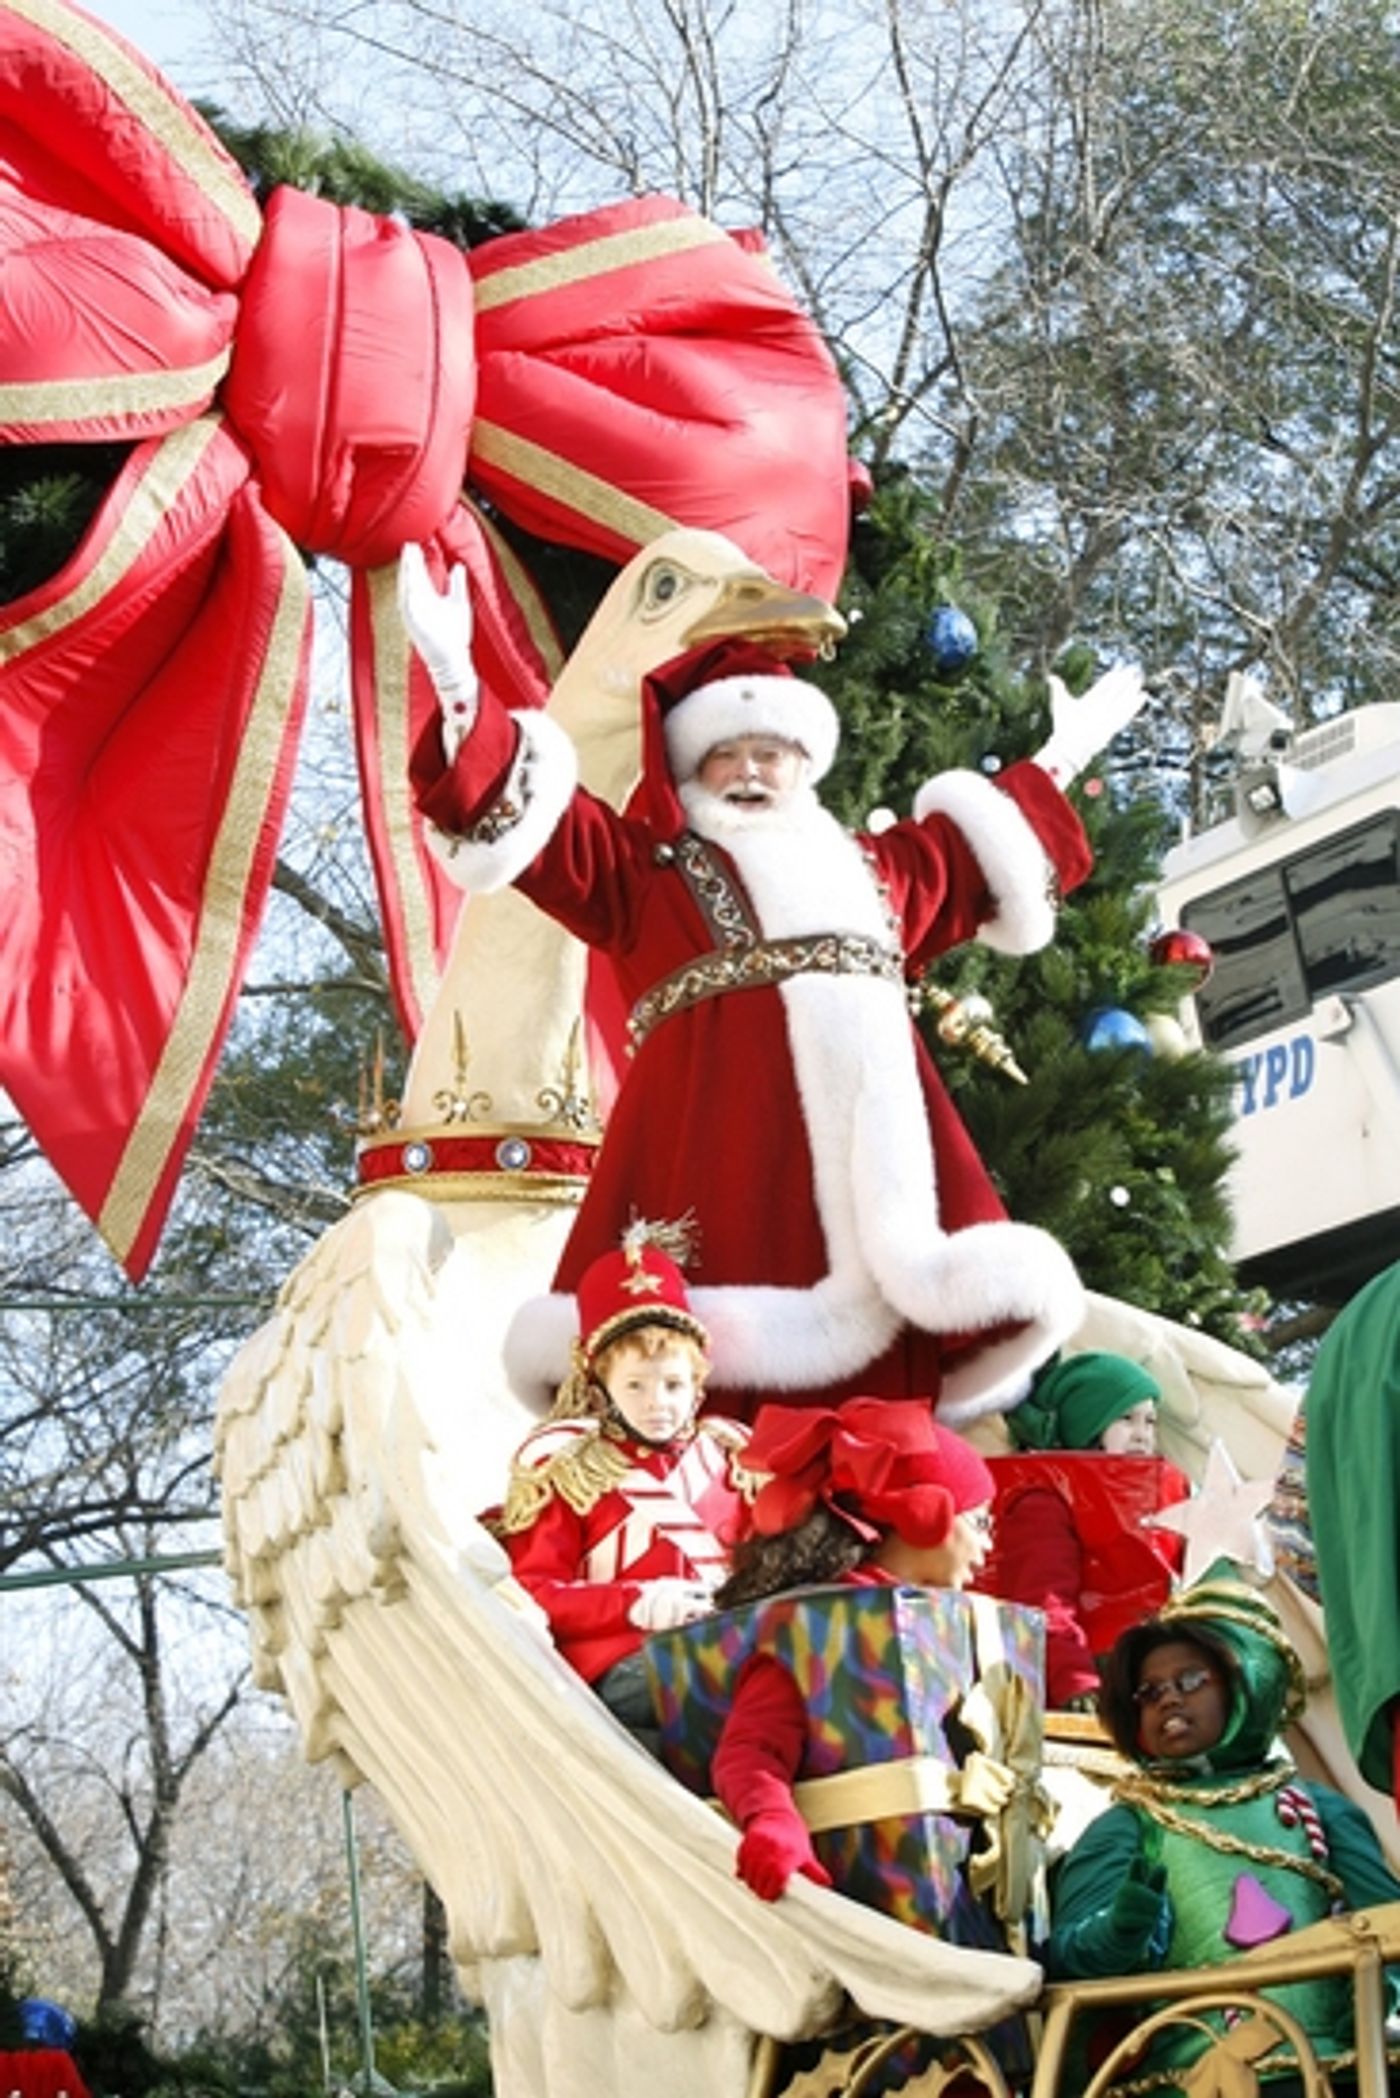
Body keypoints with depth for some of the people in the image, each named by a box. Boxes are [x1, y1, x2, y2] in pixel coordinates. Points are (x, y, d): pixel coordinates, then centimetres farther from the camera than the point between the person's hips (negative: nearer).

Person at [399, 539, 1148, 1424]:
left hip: (866, 1117, 5)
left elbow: (971, 858, 48)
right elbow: (537, 821, 7)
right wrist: (459, 684, -4)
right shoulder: (645, 866, 18)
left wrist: (1057, 765, 52)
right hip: (721, 1118, -5)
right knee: (707, 1347, -20)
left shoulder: (869, 867, 33)